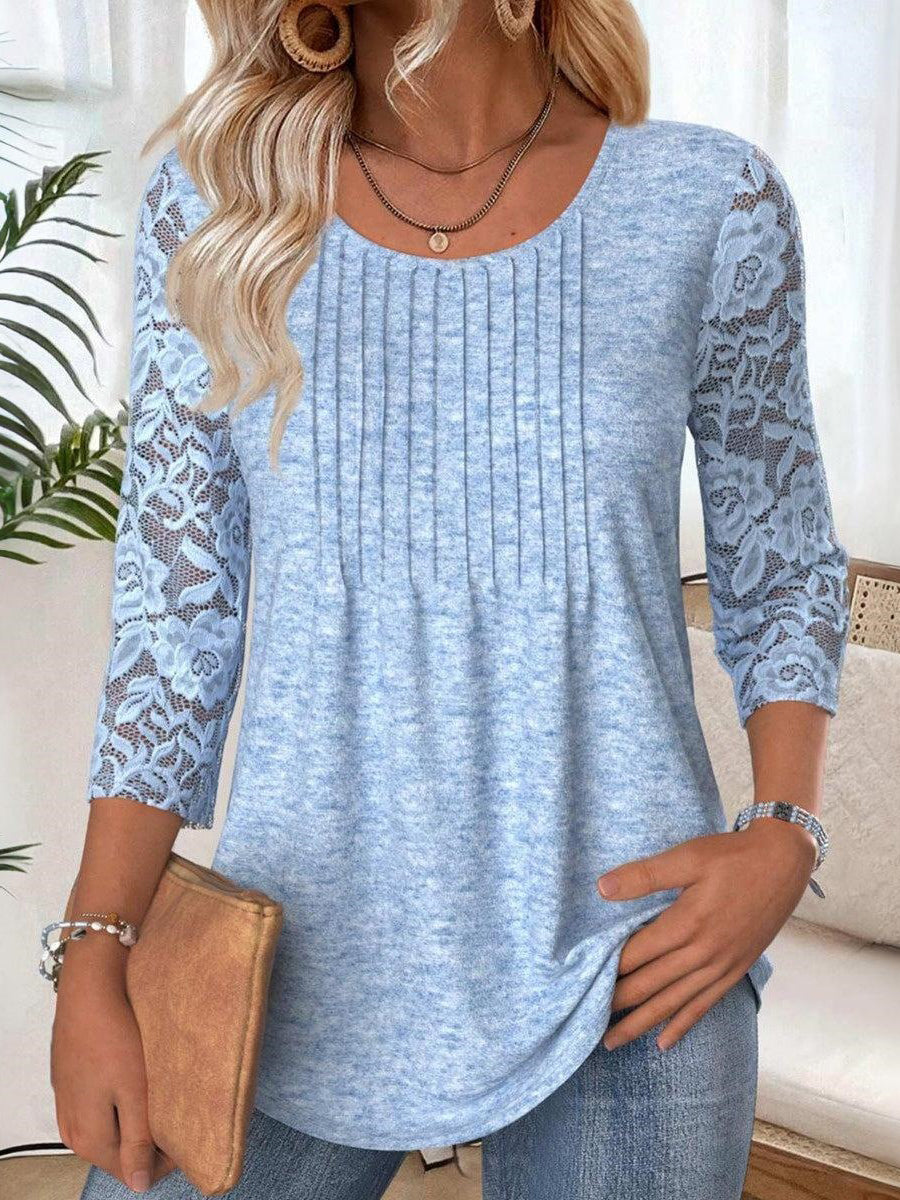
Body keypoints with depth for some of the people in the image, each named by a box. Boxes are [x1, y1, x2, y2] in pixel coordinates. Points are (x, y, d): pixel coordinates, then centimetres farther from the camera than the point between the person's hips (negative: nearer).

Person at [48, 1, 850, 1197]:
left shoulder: (711, 203, -4)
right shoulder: (214, 200, -2)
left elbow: (783, 572, 7)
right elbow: (173, 613, 0)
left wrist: (785, 832, -8)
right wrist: (94, 963, -4)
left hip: (628, 973, 0)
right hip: (302, 966, 1)